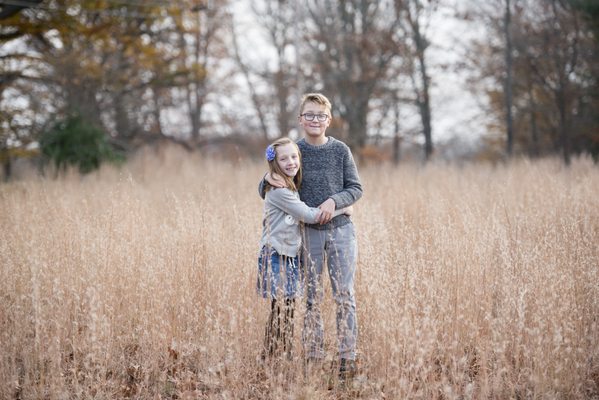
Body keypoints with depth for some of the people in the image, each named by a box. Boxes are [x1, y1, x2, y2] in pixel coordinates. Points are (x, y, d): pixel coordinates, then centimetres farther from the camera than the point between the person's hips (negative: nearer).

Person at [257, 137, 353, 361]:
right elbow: (309, 215, -15)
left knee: (288, 309, 8)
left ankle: (285, 356, 13)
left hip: (290, 254, 8)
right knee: (280, 309, -7)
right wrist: (341, 209, -7)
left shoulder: (293, 188, 12)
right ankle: (271, 357, -2)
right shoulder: (278, 191, -16)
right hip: (276, 256, -8)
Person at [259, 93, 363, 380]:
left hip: (340, 230, 0)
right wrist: (269, 180, -17)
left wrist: (334, 201, -15)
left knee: (345, 297, -1)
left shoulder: (340, 150, 0)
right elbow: (265, 193, 6)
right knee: (311, 298, 4)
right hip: (308, 233, 0)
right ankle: (313, 360, 11)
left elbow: (356, 188, 3)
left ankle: (348, 360, 5)